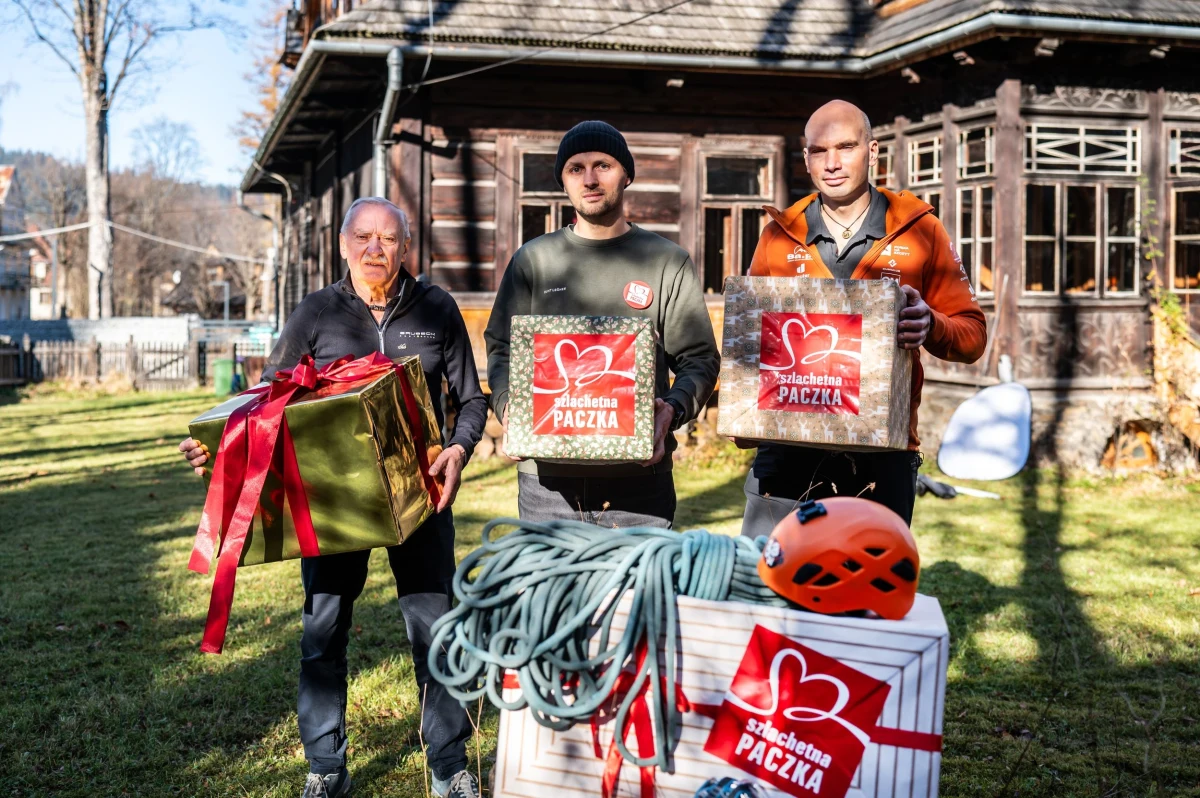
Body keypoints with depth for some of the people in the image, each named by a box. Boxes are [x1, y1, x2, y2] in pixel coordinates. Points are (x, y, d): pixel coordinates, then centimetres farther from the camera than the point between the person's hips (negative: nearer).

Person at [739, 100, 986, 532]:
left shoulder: (919, 230, 5)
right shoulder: (779, 235, 9)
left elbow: (972, 336, 4)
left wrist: (929, 324, -17)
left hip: (881, 454, -1)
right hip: (788, 449, 1)